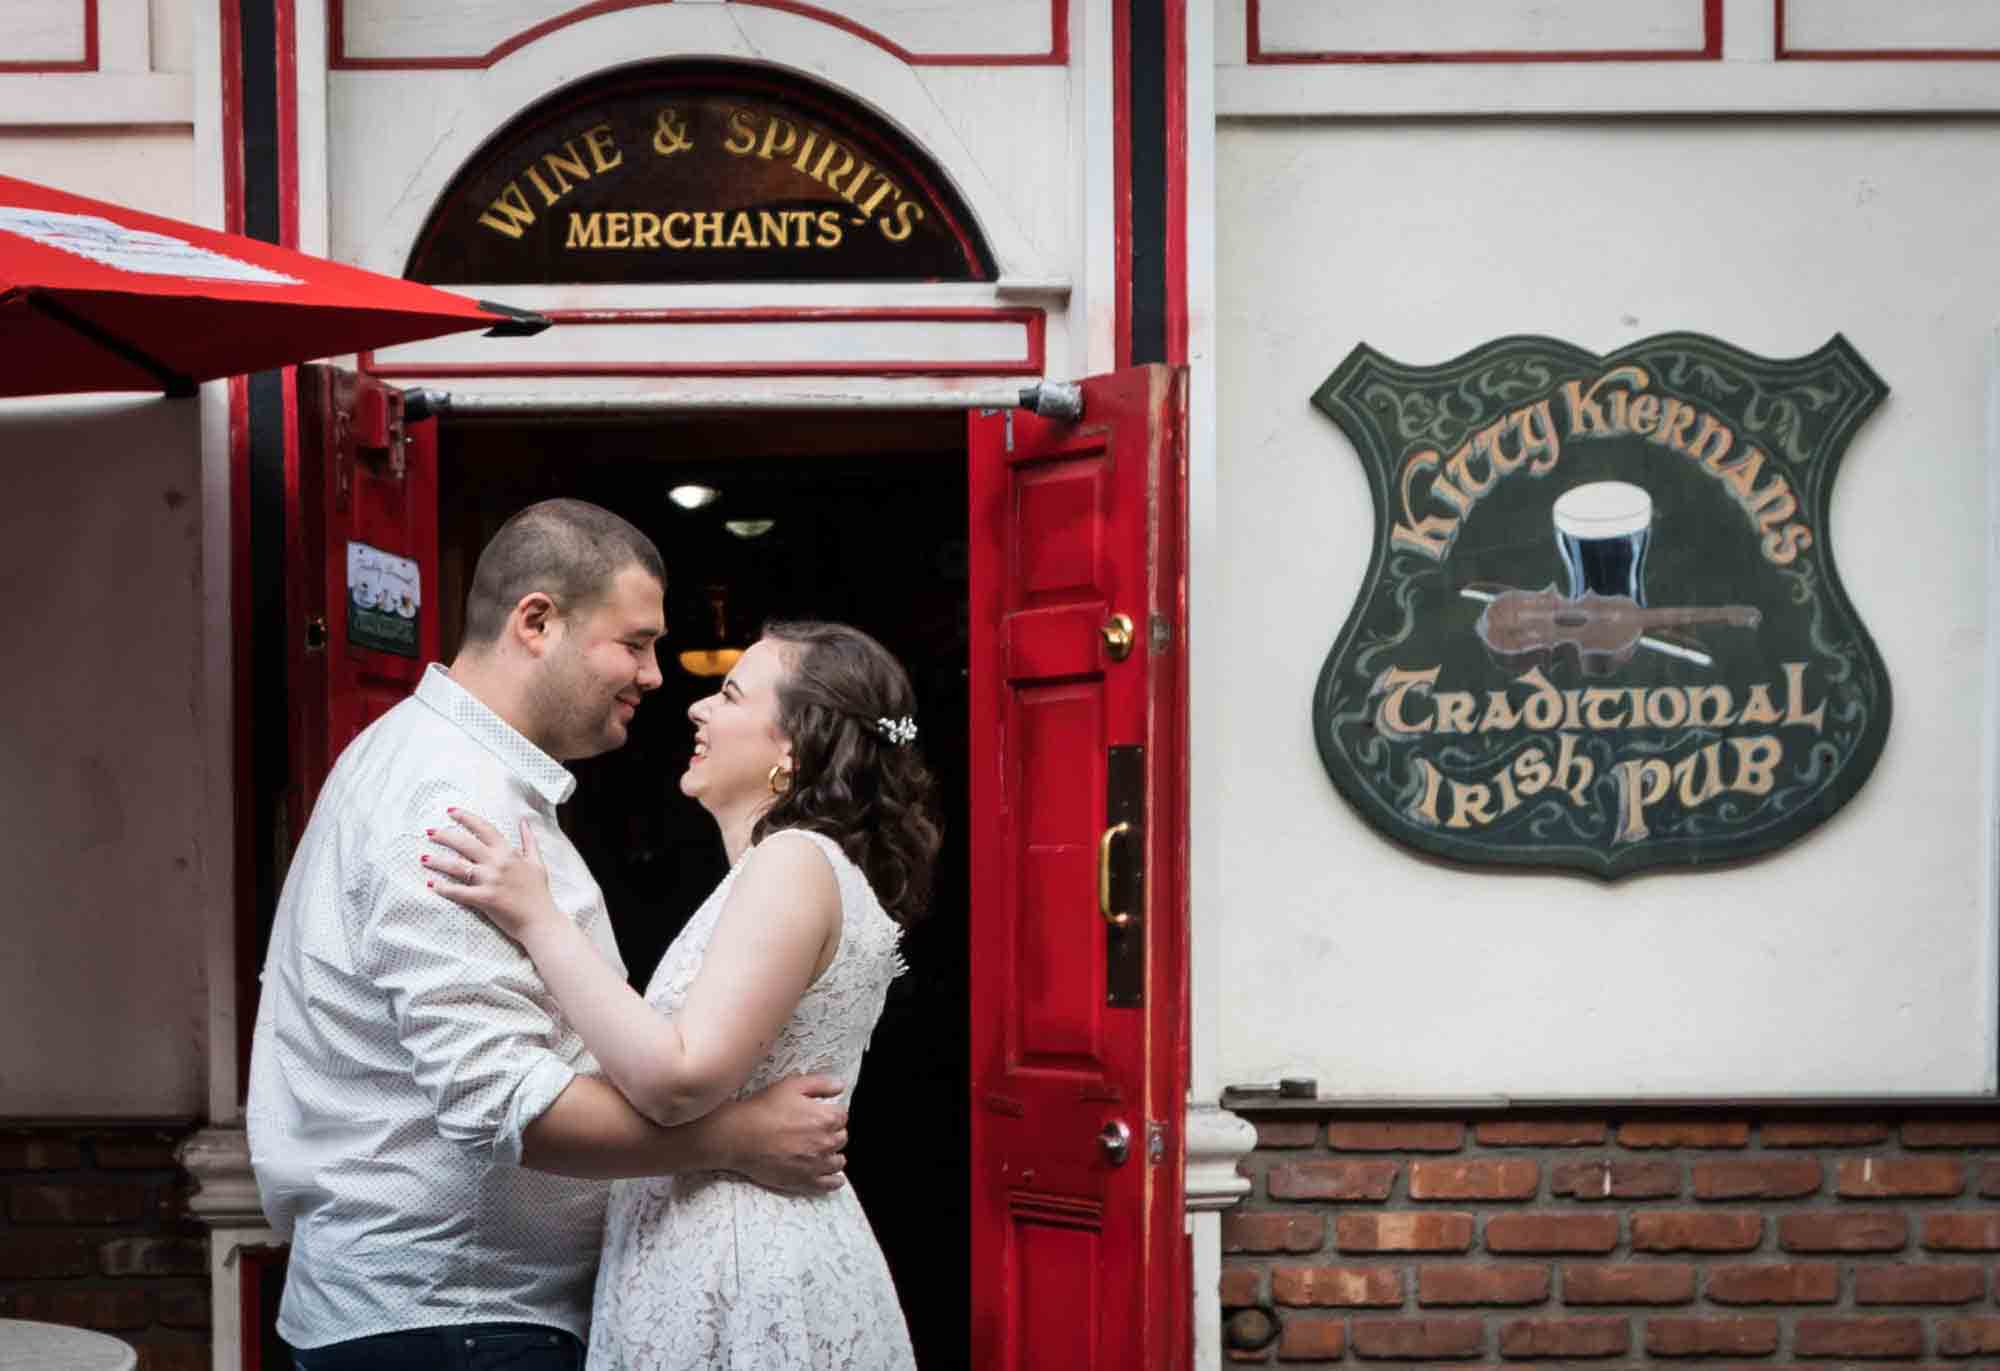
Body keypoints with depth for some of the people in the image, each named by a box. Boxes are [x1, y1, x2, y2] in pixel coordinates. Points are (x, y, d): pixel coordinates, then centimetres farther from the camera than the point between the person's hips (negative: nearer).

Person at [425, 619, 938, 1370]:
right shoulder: (804, 865, 17)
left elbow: (678, 1081, -23)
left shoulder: (794, 861, -15)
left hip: (740, 1282, -10)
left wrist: (535, 918, -20)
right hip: (765, 1262, 10)